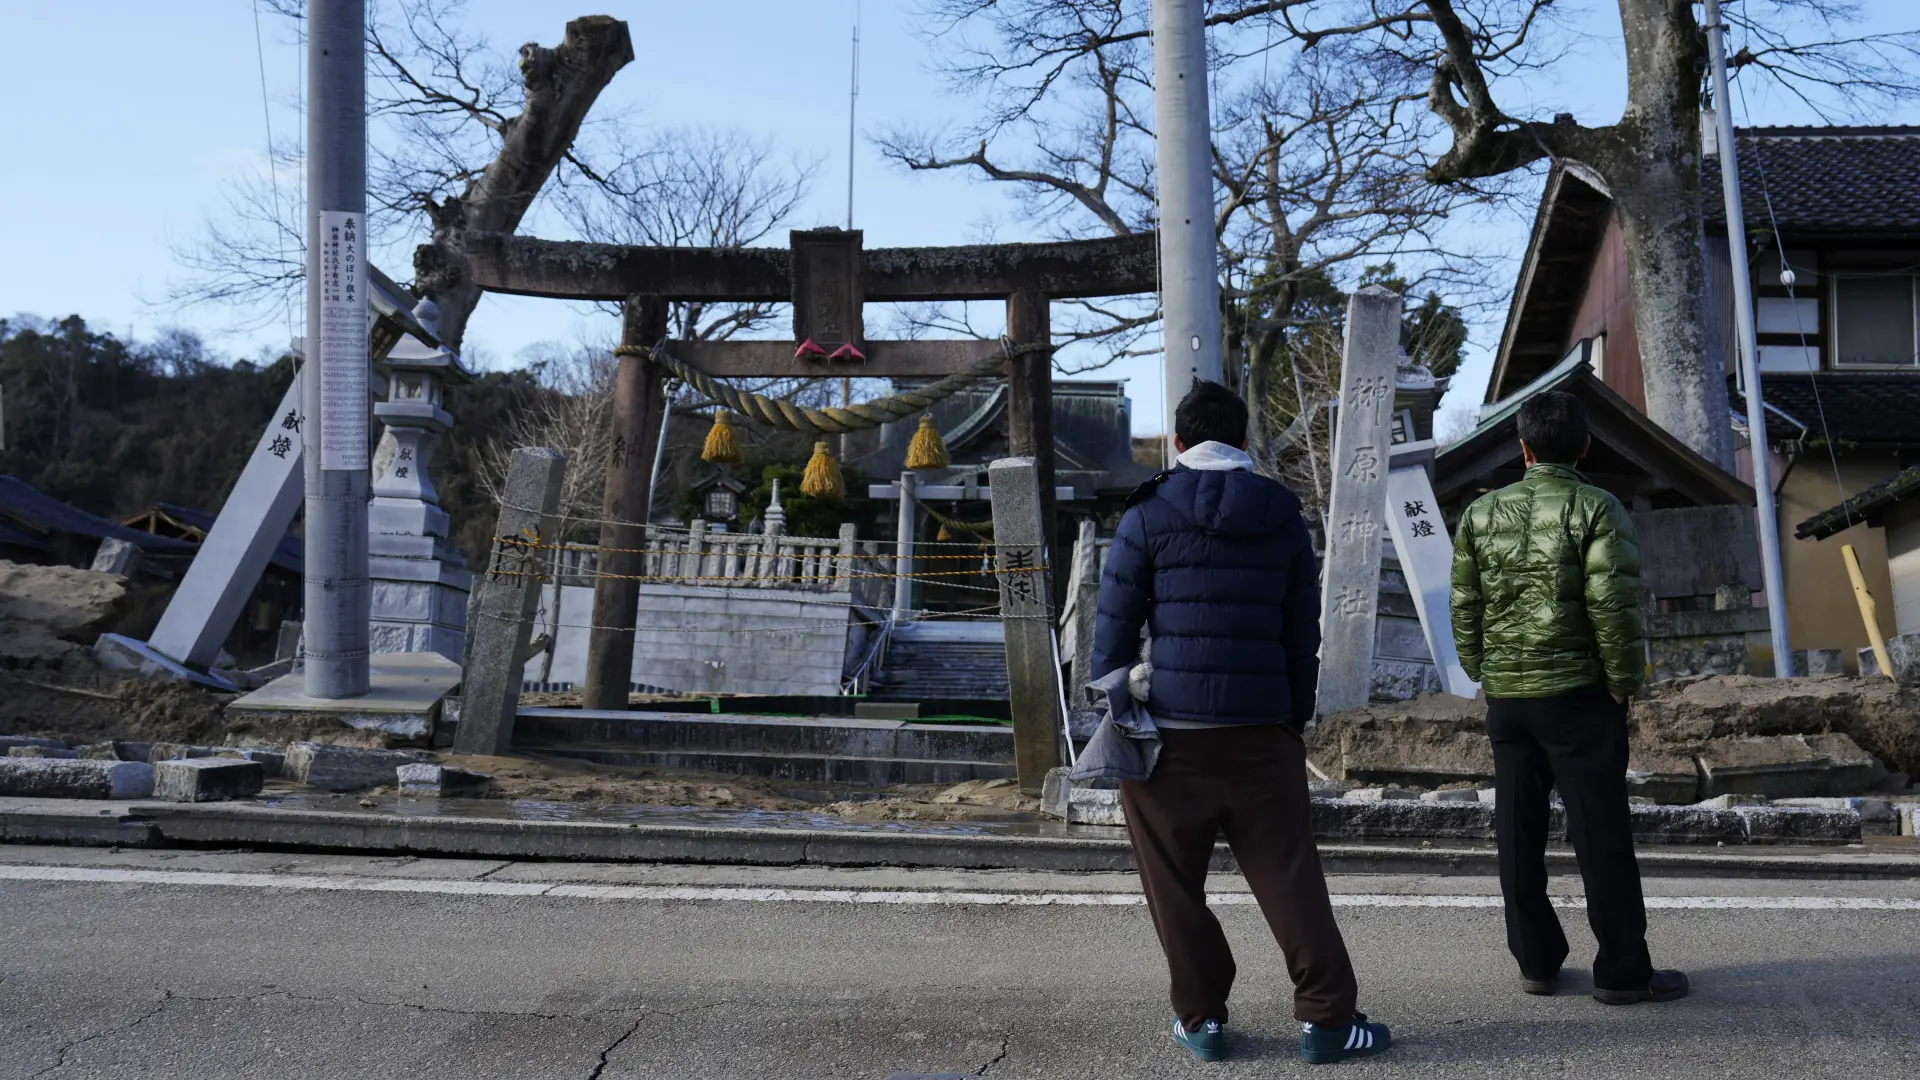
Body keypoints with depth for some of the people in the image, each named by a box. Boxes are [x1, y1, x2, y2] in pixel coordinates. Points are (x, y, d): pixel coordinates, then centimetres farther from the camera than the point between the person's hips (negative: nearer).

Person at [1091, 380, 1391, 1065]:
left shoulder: (1149, 515, -1)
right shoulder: (1283, 518, 8)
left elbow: (1115, 628, -3)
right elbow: (1303, 632, 9)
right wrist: (1297, 718, 15)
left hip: (1171, 732, -2)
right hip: (1262, 732, 3)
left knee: (1176, 887, 9)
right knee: (1290, 878, 9)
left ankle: (1201, 1018, 17)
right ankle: (1326, 1020, 10)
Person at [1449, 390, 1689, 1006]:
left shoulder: (1482, 514, 4)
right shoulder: (1598, 510, -8)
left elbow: (1464, 608, 6)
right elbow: (1613, 606, -16)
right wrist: (1625, 682, -5)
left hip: (1506, 695, 4)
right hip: (1578, 694, -4)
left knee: (1519, 832, 10)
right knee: (1601, 833, 2)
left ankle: (1536, 962, 17)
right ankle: (1622, 972, 9)